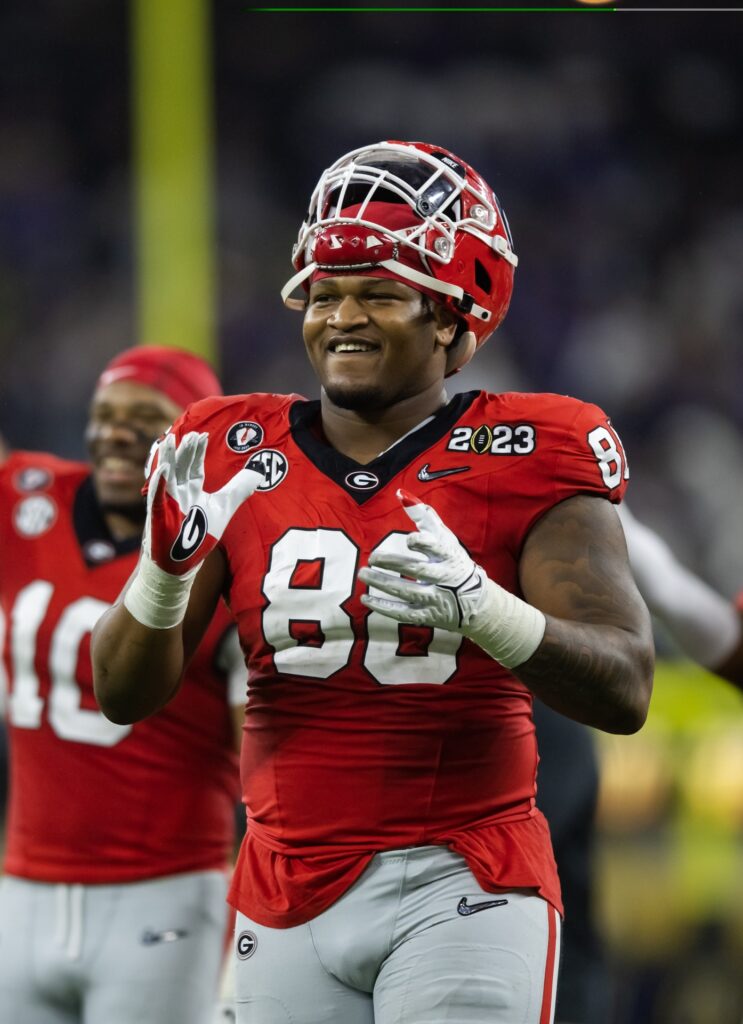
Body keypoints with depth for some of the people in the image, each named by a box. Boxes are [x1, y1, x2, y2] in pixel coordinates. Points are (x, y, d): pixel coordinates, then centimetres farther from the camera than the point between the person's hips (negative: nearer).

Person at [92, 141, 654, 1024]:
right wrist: (170, 564, -14)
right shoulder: (236, 459, 7)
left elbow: (623, 691, -10)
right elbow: (123, 695, 6)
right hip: (289, 898, 3)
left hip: (462, 892, -3)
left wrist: (480, 606, -28)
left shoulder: (518, 461, -2)